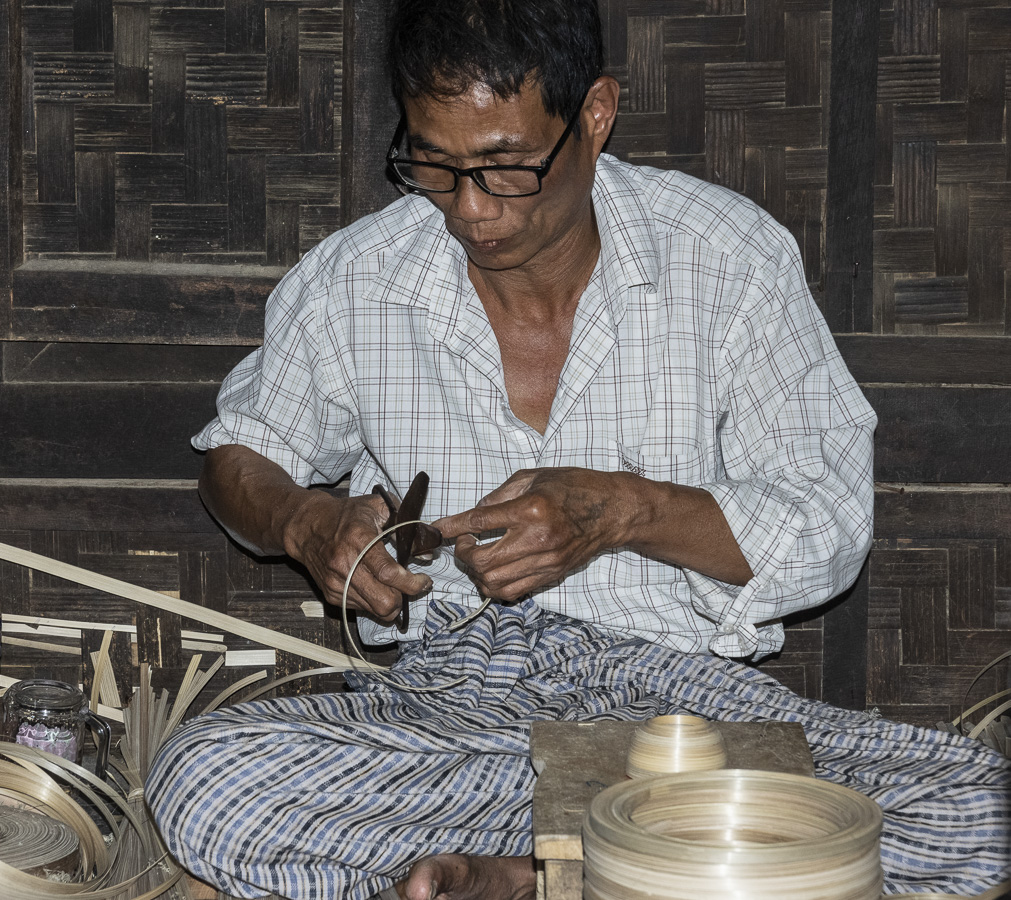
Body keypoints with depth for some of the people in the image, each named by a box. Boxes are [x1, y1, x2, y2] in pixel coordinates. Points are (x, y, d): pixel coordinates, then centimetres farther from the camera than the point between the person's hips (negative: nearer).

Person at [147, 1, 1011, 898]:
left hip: (683, 690, 0)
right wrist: (306, 525, -6)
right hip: (446, 708, 0)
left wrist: (625, 511, -18)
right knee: (203, 781, -30)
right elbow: (240, 452, 18)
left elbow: (831, 525, -1)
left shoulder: (730, 256, -3)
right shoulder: (351, 281, 2)